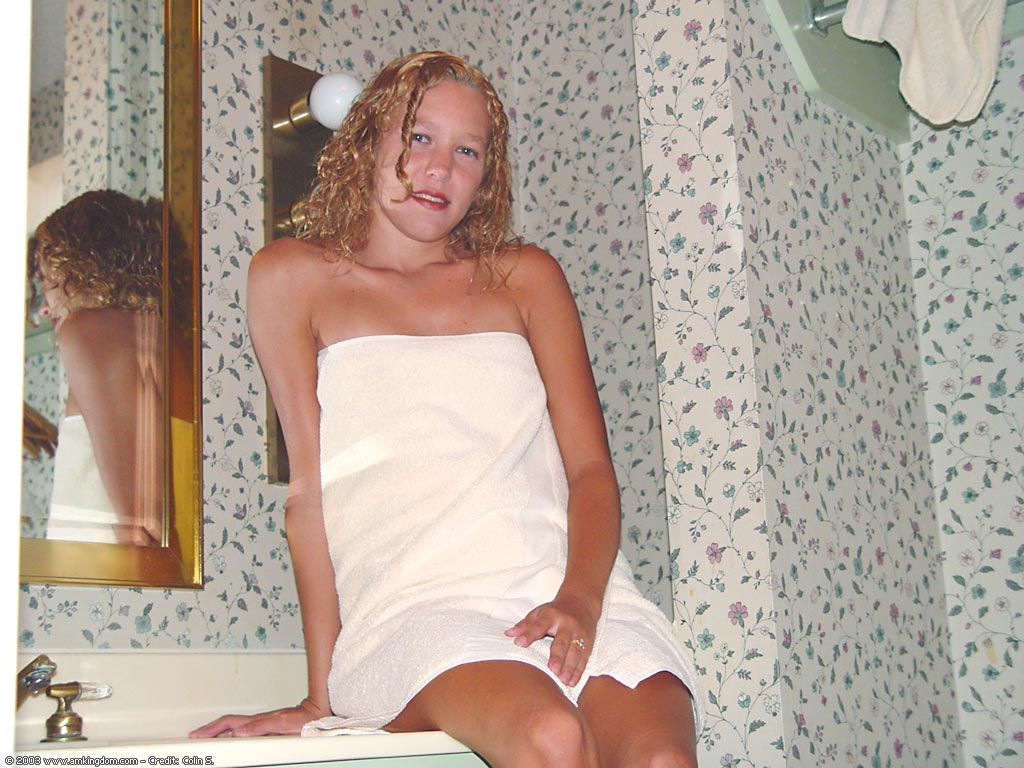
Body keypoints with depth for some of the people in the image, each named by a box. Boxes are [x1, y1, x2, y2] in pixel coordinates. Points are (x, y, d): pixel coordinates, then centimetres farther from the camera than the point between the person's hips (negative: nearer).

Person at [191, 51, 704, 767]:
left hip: (566, 583, 2)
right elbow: (309, 490, 5)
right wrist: (323, 697, -1)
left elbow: (592, 468, 10)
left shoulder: (525, 276, 19)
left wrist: (580, 598, -11)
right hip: (411, 603, -2)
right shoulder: (296, 277, 12)